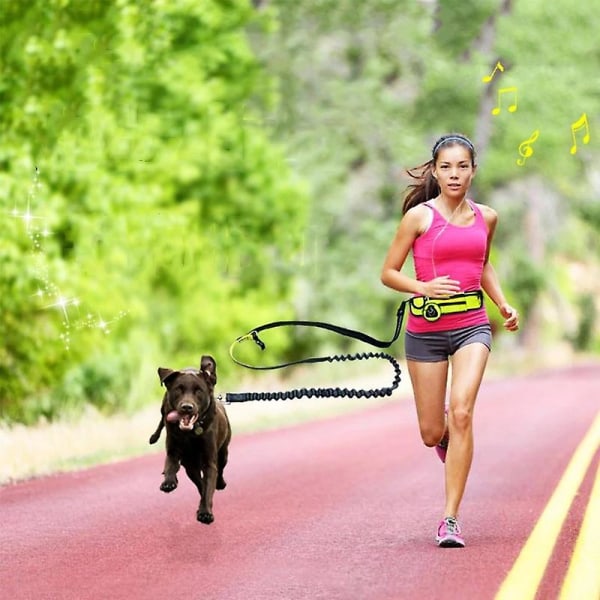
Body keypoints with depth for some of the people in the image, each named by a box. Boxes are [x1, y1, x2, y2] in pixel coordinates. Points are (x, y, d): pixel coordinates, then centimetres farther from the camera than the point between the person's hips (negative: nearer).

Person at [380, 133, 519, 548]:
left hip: (472, 327, 1)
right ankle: (446, 433, 46)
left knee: (461, 411, -20)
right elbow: (389, 273, -1)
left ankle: (450, 519, -17)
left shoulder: (486, 218, 7)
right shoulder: (419, 216, -4)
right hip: (426, 330, -1)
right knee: (432, 434, 4)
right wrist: (423, 288, -19)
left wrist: (503, 303, 12)